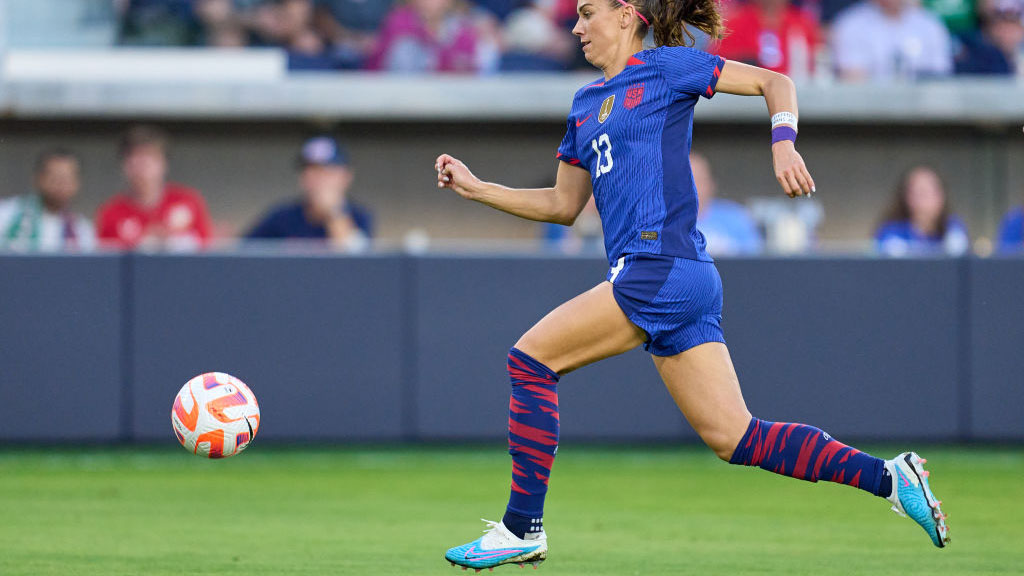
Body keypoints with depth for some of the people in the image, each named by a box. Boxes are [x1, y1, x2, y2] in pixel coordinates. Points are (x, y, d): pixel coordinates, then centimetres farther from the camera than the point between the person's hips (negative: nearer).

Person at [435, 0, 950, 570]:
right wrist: (476, 188, 22)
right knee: (736, 438, 2)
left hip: (664, 265, -8)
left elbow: (775, 82, 1)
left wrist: (784, 144, -16)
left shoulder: (665, 65, 1)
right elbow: (563, 204, 29)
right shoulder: (585, 105, 24)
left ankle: (523, 530, -4)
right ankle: (887, 476, 2)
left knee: (531, 360, -7)